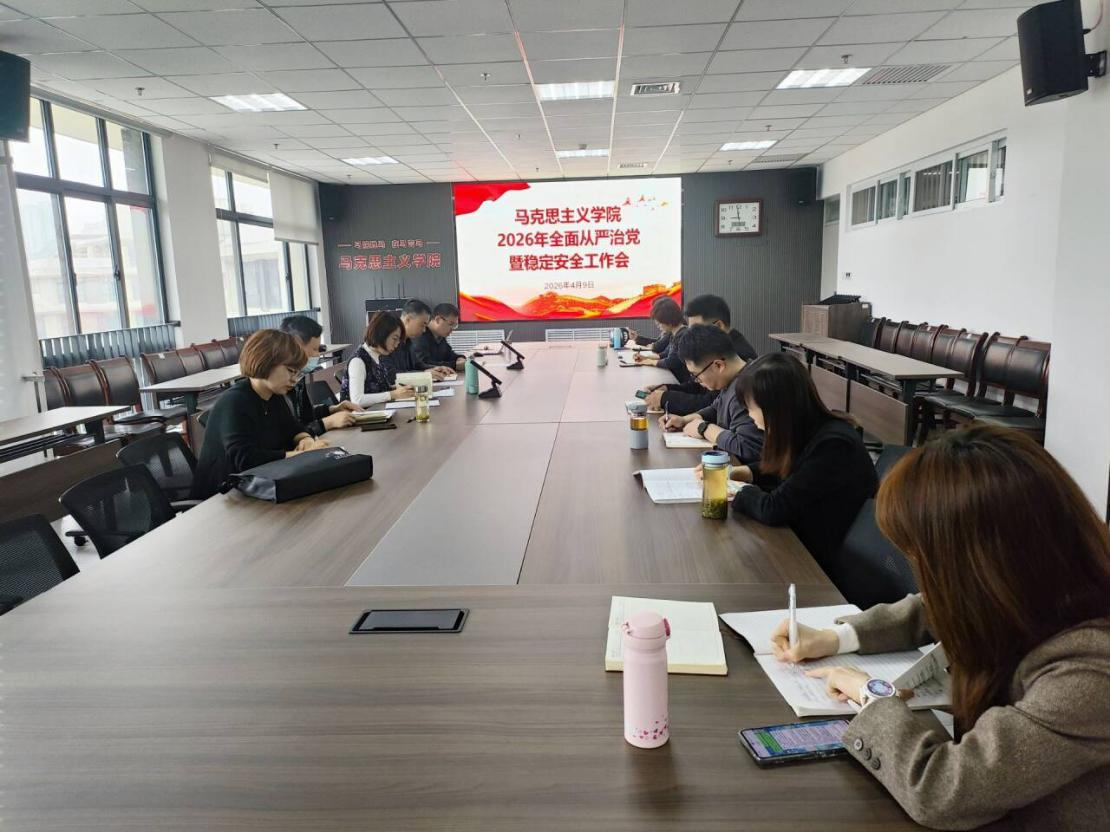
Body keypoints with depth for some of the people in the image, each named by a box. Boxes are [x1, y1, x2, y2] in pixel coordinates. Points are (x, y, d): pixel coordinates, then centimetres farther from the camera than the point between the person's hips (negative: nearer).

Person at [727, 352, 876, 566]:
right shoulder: (808, 432, -3)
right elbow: (782, 470, 18)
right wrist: (740, 472, 2)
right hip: (802, 541, 7)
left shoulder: (834, 446, -27)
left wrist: (736, 492, -8)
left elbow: (773, 509, -26)